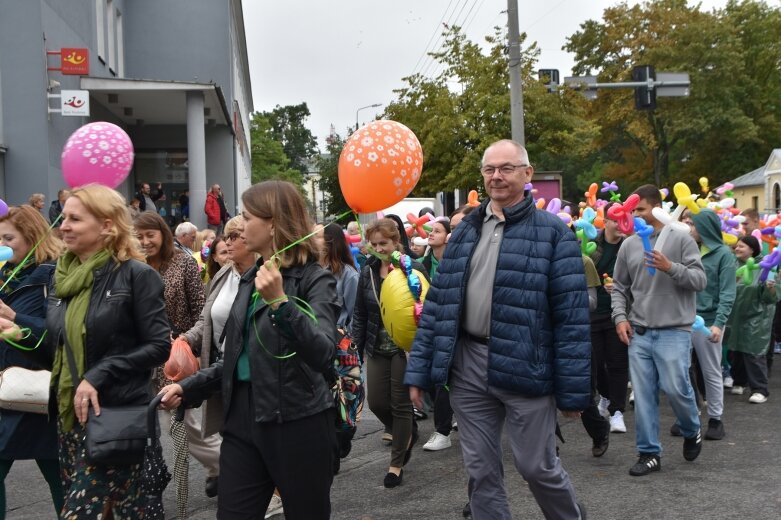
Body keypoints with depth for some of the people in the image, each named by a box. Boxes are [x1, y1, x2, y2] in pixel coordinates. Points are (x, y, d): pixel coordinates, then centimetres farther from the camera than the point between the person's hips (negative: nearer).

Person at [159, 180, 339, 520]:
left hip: (297, 422, -6)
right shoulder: (249, 279, 12)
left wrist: (280, 302, -35)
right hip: (243, 418, 6)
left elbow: (323, 354, -25)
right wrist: (187, 387, 10)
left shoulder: (314, 279, -9)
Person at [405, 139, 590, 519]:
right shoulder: (465, 230, 10)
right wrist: (419, 370, 5)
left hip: (524, 367, -4)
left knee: (538, 466, 7)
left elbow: (571, 313, -7)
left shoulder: (552, 232, -4)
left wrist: (573, 389, -9)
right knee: (480, 470, 11)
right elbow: (438, 302, 9)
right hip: (468, 365, 4)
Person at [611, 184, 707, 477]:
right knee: (643, 394, 3)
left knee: (675, 387, -7)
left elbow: (700, 280, -6)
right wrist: (620, 317, 2)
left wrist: (672, 268, -21)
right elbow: (619, 287, 15)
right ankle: (649, 453, 14)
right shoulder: (629, 244, 9)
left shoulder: (680, 239, -1)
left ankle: (692, 432, 24)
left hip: (674, 331, -3)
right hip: (639, 333, 4)